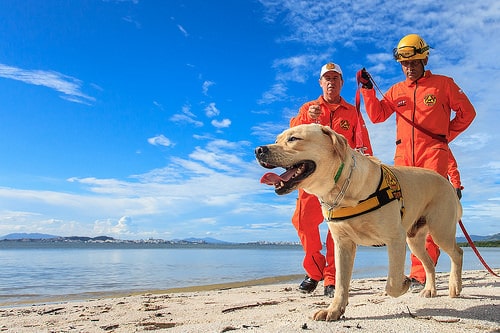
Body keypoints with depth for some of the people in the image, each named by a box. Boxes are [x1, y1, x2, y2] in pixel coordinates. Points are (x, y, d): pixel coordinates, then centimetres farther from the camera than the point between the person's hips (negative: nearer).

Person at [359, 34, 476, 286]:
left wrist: (446, 136, 8)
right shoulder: (396, 91, 18)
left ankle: (421, 273, -11)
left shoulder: (443, 84, 10)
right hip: (404, 156, 4)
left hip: (433, 154, -3)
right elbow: (377, 115, 8)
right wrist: (367, 89, 0)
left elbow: (467, 112, 14)